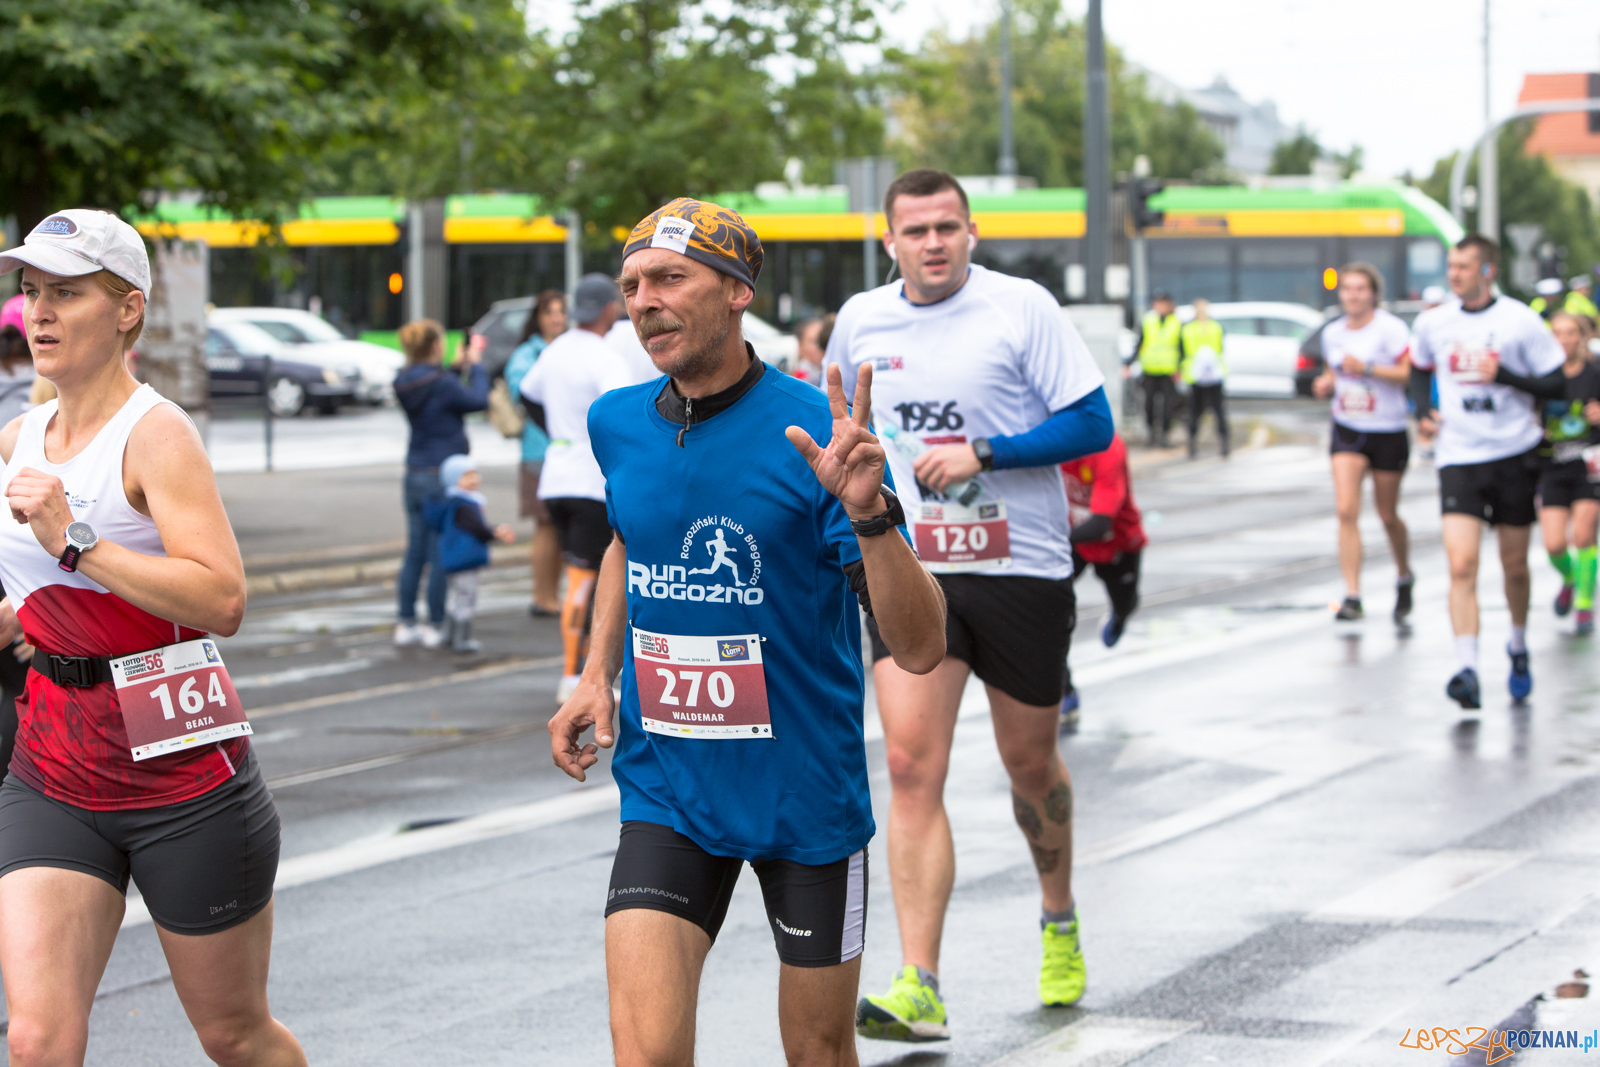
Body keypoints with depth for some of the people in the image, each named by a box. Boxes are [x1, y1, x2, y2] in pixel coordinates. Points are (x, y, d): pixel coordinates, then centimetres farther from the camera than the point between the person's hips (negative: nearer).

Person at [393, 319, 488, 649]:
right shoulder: (442, 383, -18)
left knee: (415, 553, 12)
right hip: (442, 474, -7)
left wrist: (457, 366, 18)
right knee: (440, 555, -1)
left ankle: (406, 624, 14)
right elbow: (478, 399, -8)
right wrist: (476, 365, 4)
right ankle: (435, 627, 3)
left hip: (415, 473, 7)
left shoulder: (405, 383, 4)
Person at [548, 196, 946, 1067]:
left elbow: (920, 648, -19)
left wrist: (868, 512, -34)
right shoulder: (618, 425, 0)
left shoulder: (814, 433, -15)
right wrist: (597, 678, 12)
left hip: (807, 796, -3)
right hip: (665, 793, 3)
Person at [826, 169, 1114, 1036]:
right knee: (912, 766, -12)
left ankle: (1059, 922, 41)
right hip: (909, 570, 2)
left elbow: (1092, 424, -10)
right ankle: (918, 988, -15)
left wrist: (980, 454, -19)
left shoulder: (1022, 307, -8)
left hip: (1021, 567, -2)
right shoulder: (860, 321, 4)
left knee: (1029, 762, 13)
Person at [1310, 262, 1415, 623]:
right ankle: (1352, 596, -12)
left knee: (1388, 515, 9)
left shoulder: (1389, 328, -11)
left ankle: (1404, 577, 37)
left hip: (1388, 432, -4)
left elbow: (1410, 373, -18)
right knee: (1346, 511, -12)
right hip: (1346, 430, 4)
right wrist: (1325, 383, -1)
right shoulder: (1332, 332, 6)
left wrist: (1367, 368, -27)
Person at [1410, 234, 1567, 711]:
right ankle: (1468, 671, -20)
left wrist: (1504, 376, -18)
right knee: (1461, 566, -15)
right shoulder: (1432, 323, 2)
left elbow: (1558, 383, -5)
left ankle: (1518, 648, 37)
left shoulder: (1520, 321, -7)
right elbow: (1419, 370, 23)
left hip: (1514, 456, -1)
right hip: (1458, 457, 1)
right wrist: (1424, 412, 5)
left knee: (1514, 565, 12)